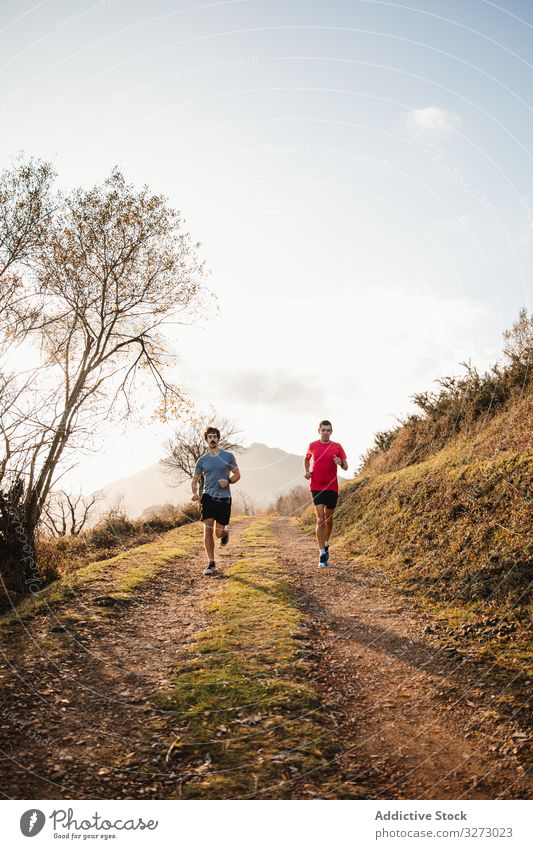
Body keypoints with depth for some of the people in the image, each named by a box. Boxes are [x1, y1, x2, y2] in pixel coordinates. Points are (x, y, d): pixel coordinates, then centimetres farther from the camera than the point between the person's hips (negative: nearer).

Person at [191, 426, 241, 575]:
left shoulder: (228, 456, 2)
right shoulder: (202, 460, 7)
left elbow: (237, 474, 8)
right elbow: (195, 480, 14)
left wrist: (228, 481, -13)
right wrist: (194, 493, -6)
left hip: (224, 498, -1)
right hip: (208, 497, 1)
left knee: (218, 533, 1)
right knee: (208, 530, -8)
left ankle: (226, 531, 39)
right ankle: (211, 564, 2)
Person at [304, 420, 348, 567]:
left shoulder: (337, 447, 1)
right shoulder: (312, 446, 4)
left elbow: (345, 467, 1)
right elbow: (306, 459, 24)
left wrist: (340, 463, -22)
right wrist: (306, 471, 7)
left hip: (332, 487, 1)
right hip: (317, 487, -1)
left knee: (328, 518, 14)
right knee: (320, 519, -11)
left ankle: (326, 545, 39)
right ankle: (322, 555, -12)